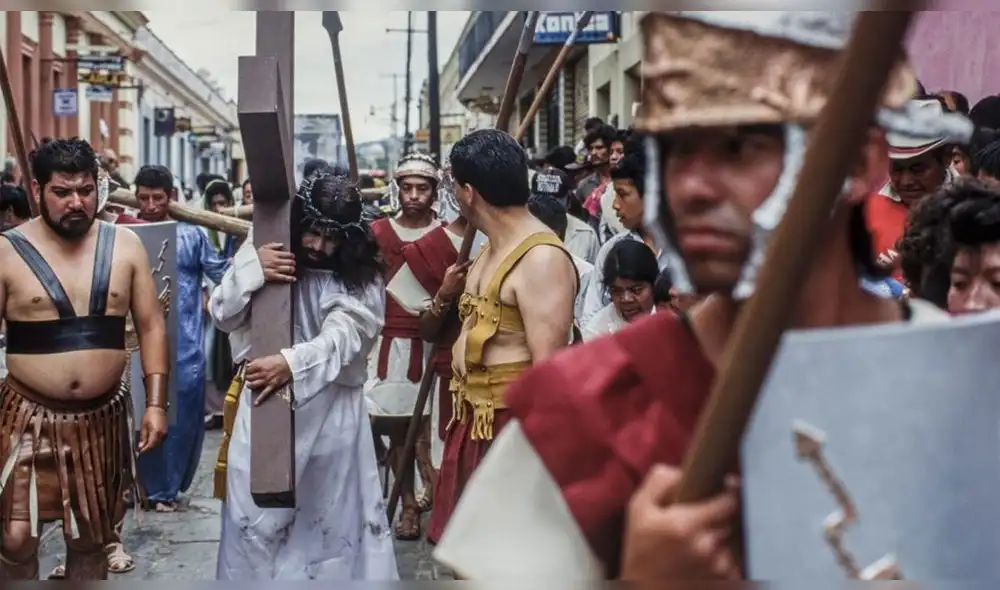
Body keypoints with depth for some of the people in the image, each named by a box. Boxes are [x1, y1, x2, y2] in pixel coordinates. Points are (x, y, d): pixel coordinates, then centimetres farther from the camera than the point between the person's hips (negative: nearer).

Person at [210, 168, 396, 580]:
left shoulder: (362, 275, -5)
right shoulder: (264, 249, 1)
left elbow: (343, 337, -18)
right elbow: (222, 315, 0)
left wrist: (292, 364, -36)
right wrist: (251, 270, -18)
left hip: (332, 411, -1)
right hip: (264, 406, 1)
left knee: (333, 515, 9)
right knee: (256, 516, 6)